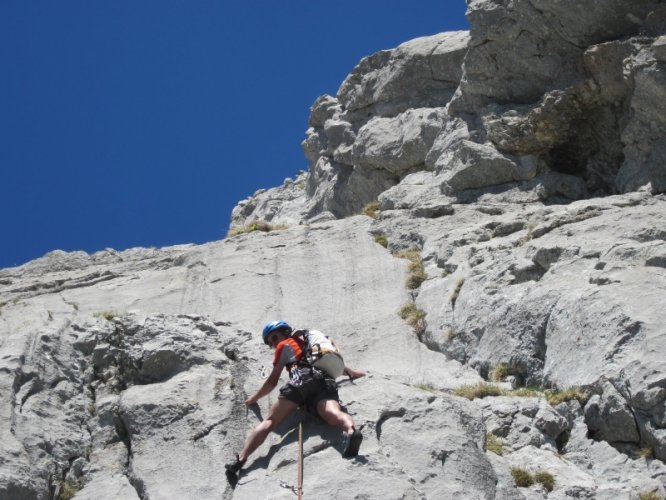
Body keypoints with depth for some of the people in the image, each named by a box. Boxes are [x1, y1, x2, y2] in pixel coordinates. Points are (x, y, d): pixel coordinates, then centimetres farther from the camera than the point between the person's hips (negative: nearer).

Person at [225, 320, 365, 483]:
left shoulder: (284, 345, 29)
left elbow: (272, 382, 29)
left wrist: (254, 398, 44)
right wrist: (352, 372, 72)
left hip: (302, 379, -4)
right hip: (326, 382, 4)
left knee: (269, 421, -9)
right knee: (333, 414, -28)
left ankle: (240, 460, -28)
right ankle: (351, 431, -65)